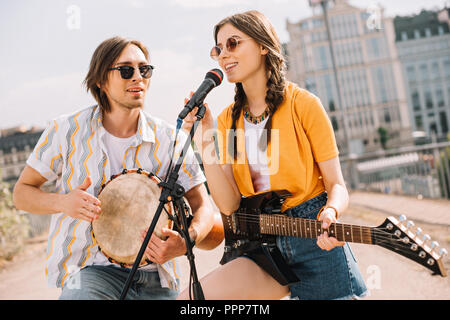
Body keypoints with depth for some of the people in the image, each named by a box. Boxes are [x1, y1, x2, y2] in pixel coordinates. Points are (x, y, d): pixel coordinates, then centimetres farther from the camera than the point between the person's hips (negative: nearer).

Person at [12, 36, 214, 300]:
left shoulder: (170, 138, -1)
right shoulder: (68, 130, -3)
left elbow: (203, 206, 3)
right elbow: (22, 192, 5)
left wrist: (186, 241, -19)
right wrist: (63, 203, -17)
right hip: (89, 268, -2)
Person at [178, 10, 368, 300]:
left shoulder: (302, 104, -7)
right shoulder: (228, 119, 5)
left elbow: (336, 184, -5)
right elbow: (229, 204, -5)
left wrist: (330, 213, -27)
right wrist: (205, 140, -14)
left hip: (316, 243, -3)